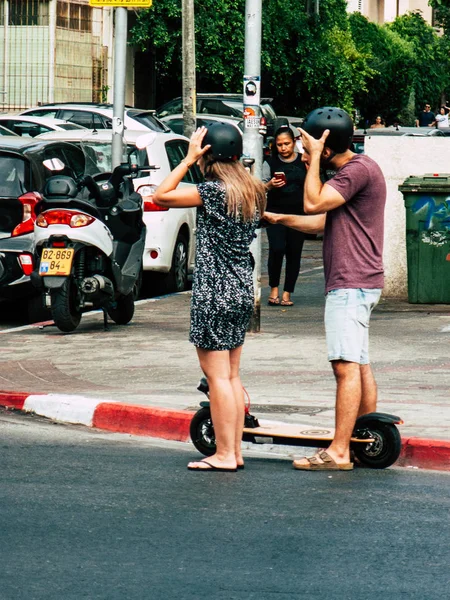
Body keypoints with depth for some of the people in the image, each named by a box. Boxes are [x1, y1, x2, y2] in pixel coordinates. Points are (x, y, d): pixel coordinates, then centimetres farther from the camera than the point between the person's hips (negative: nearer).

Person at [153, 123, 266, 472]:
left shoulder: (214, 191, -16)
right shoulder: (253, 191, 6)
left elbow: (161, 196, -15)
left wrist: (188, 159, -9)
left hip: (214, 292, -8)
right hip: (242, 290, 8)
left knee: (217, 376, -4)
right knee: (231, 375, 13)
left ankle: (224, 455, -2)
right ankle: (236, 450, 15)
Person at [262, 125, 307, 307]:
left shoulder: (304, 162, 7)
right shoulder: (271, 163, 6)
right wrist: (270, 185, -11)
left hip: (298, 213, 1)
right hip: (275, 212, -1)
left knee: (294, 253, 1)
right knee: (277, 249, -17)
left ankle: (287, 293, 9)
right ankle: (274, 289, -3)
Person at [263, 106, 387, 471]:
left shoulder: (360, 170, -15)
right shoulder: (352, 171, 18)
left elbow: (313, 203, -21)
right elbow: (323, 221, 22)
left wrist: (314, 159, -14)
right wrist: (282, 219, 17)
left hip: (351, 284, -11)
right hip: (356, 282, 11)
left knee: (347, 366, -13)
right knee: (360, 364, 13)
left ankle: (339, 452, -16)